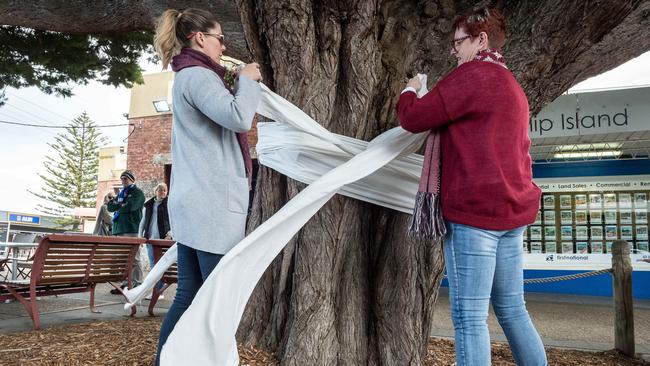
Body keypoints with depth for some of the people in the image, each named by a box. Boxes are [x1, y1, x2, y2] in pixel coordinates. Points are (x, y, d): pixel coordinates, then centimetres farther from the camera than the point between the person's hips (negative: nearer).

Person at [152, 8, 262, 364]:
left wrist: (242, 84, 15)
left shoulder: (189, 77, 23)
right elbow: (239, 118, -23)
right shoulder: (197, 75, -9)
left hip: (195, 203, 10)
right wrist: (247, 79, -7)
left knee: (189, 295, 12)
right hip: (212, 204, -10)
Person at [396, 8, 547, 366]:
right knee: (512, 309, 16)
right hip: (512, 209, 9)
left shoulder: (470, 74, -8)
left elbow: (413, 119, -7)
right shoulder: (511, 85, 21)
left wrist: (409, 91, 13)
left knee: (469, 317, -4)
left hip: (474, 210, -9)